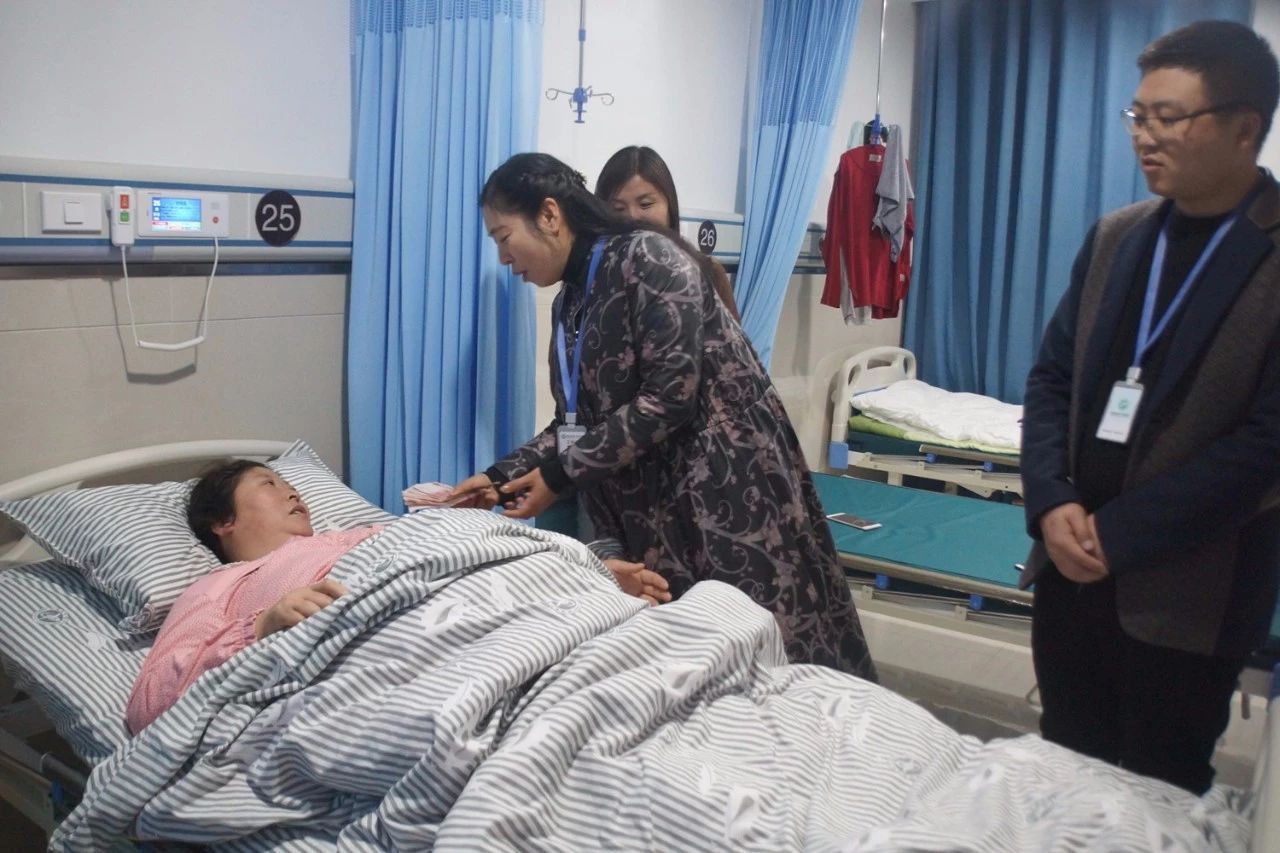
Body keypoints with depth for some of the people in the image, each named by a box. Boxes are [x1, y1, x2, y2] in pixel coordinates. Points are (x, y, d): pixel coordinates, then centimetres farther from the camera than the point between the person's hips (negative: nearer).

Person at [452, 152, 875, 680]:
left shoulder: (649, 256, -13)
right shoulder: (570, 302, 11)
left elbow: (670, 397, -21)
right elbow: (575, 423, 13)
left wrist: (561, 473, -17)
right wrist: (501, 477, 2)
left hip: (727, 488, -8)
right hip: (646, 513, 8)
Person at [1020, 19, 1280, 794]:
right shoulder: (1115, 237, 7)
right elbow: (1053, 377, 7)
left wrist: (1117, 533, -17)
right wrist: (1052, 504, -8)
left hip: (1187, 592, -5)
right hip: (1071, 565, 5)